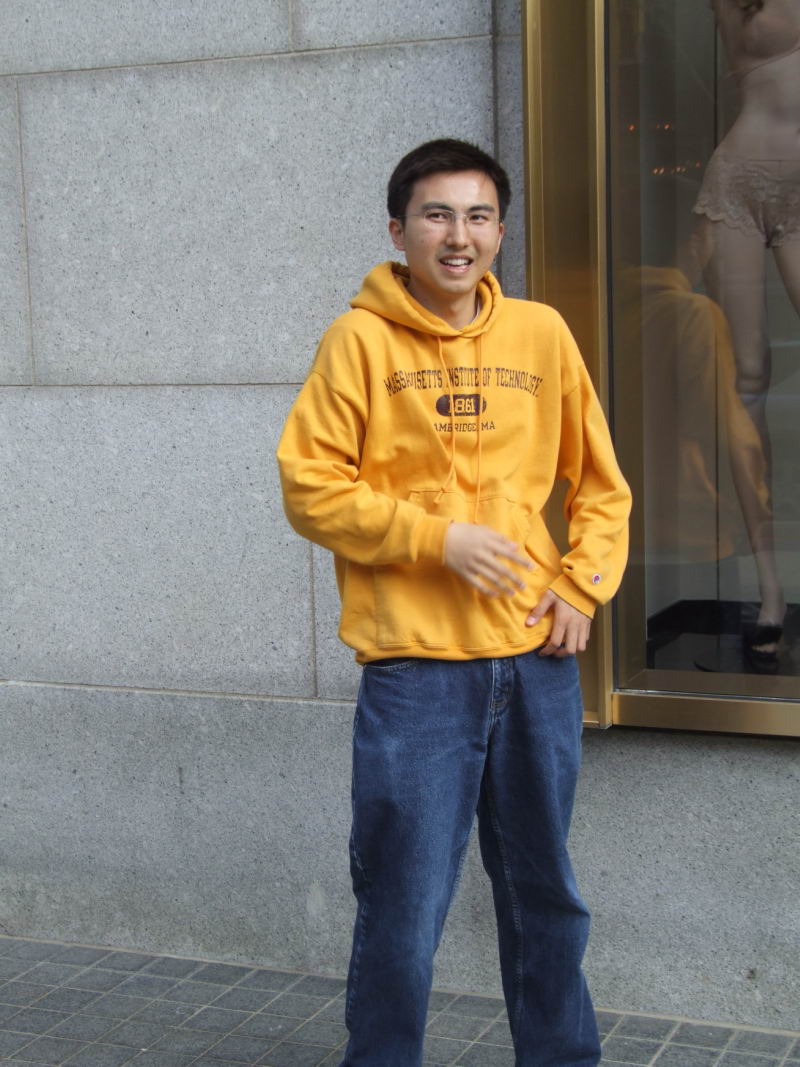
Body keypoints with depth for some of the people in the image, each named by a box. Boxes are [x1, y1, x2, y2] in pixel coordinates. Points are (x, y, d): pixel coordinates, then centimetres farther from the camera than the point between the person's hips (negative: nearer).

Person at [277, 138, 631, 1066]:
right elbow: (311, 487, -7)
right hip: (415, 666, -4)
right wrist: (437, 539, -14)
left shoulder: (539, 334, 7)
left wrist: (582, 586, 1)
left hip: (537, 658, 4)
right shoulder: (360, 341, -3)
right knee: (405, 908, 1)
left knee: (547, 895, 17)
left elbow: (600, 483, 14)